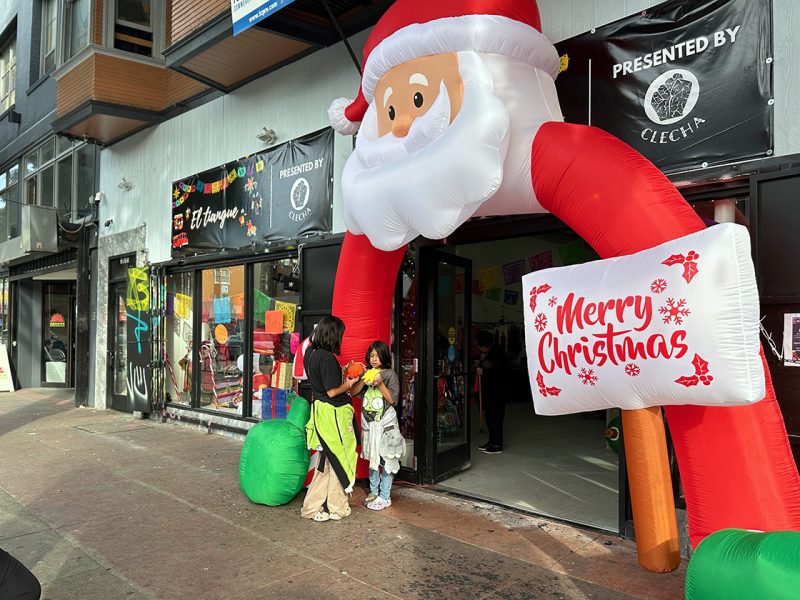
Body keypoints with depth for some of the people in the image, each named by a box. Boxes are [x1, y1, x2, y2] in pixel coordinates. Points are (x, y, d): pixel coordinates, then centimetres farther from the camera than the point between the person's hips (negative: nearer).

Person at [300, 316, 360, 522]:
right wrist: (348, 384, -4)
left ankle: (312, 507, 24)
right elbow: (332, 391, -20)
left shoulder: (310, 353, 6)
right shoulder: (327, 358, -22)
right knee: (339, 460, 7)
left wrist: (341, 373, 15)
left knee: (327, 460, 18)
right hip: (333, 414, -9)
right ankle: (336, 508, 20)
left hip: (319, 410, 9)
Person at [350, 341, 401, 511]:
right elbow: (353, 392, 1)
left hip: (385, 423, -5)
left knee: (386, 460, -2)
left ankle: (385, 497, 6)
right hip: (368, 422, 5)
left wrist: (380, 384, -19)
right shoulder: (366, 373, 7)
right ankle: (374, 492, 27)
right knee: (372, 459, 15)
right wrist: (364, 380, -14)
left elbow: (392, 399, -8)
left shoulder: (390, 374, -5)